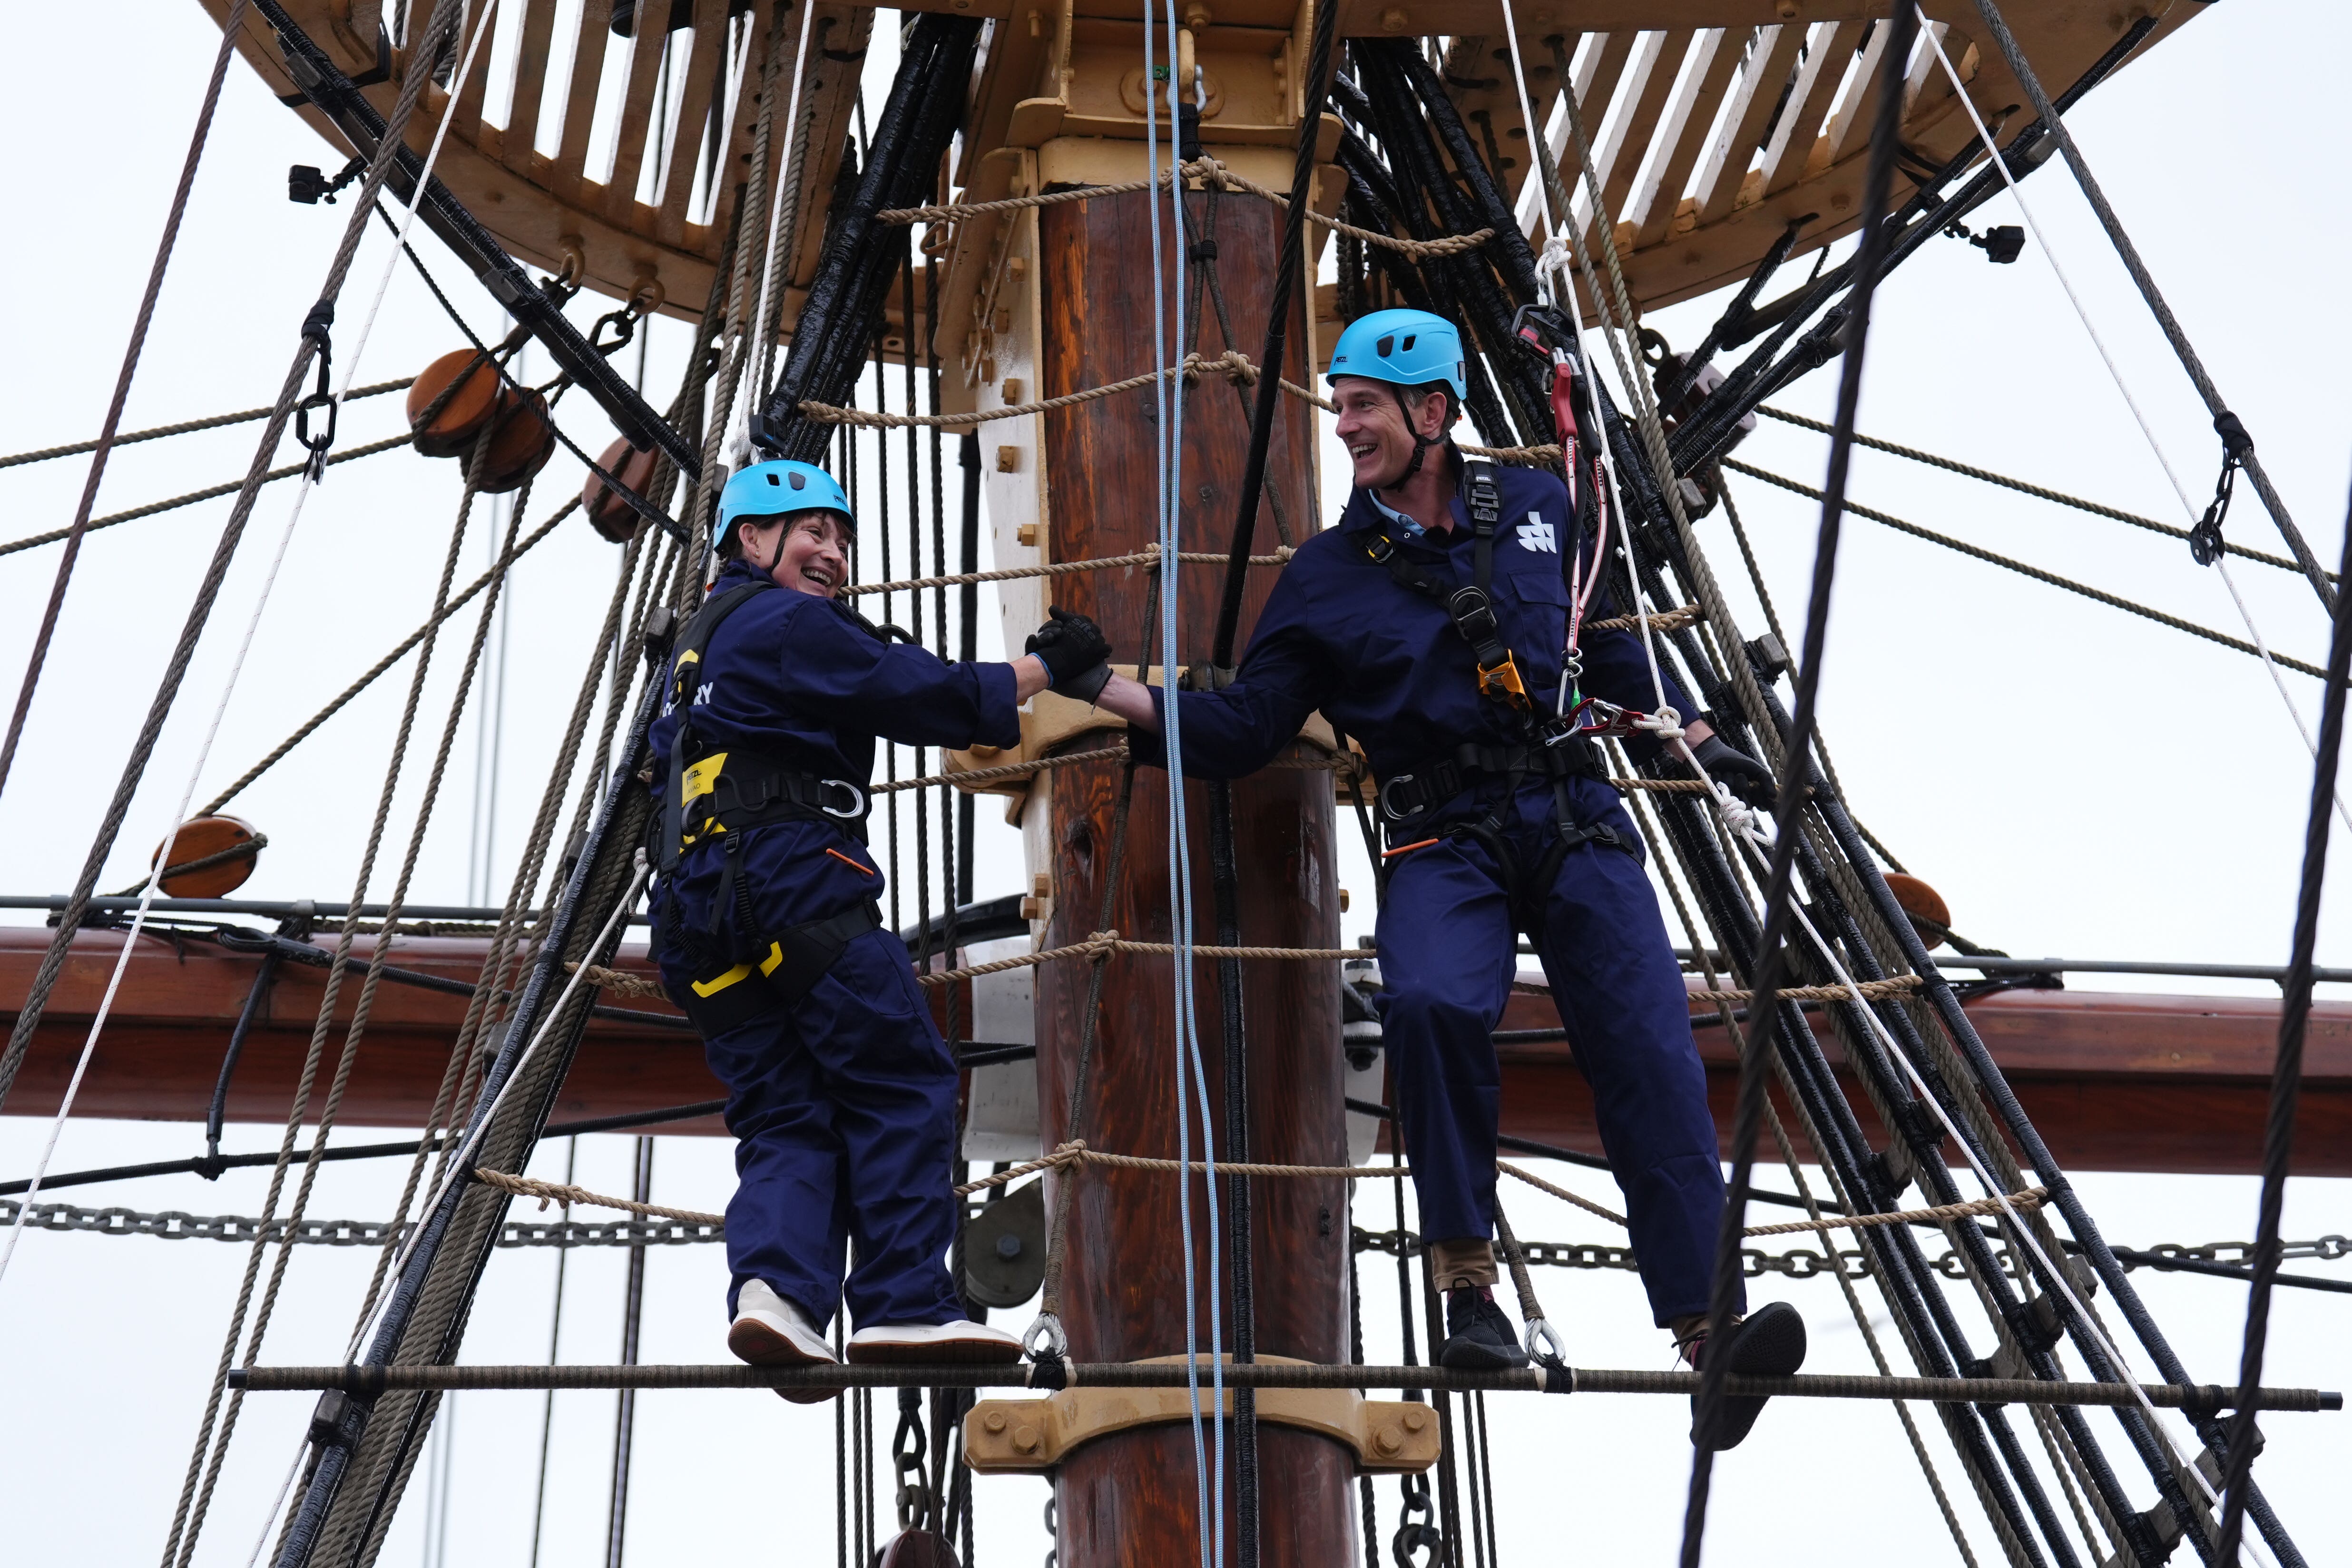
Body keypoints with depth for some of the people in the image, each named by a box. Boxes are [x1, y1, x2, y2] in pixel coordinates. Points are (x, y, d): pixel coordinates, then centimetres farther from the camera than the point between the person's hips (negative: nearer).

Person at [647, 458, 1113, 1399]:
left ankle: (772, 1282, -21)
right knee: (904, 1083, -7)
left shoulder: (698, 646, 30)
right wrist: (1043, 670, 3)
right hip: (789, 881, -9)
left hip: (697, 921, 9)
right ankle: (904, 1304, -14)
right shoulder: (785, 622, 0)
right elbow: (920, 695, -7)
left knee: (783, 1117, 2)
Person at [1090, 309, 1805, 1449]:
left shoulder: (1537, 511, 12)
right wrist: (1130, 700, -9)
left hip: (1576, 820, 2)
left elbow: (1609, 642, 27)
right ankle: (1467, 1283, -17)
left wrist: (1693, 736, 23)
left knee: (1650, 1053, -14)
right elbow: (1247, 726, 5)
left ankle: (1706, 1326, -15)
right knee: (1430, 1001, -32)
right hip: (1445, 841, -1)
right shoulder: (1328, 576, 8)